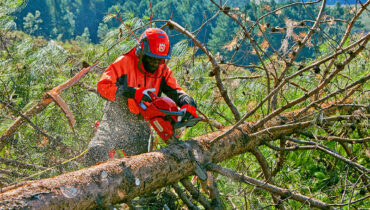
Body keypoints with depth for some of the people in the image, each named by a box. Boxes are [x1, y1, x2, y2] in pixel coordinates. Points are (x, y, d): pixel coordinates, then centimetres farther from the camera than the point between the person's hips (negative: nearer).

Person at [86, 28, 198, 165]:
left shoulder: (163, 71, 0)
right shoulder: (125, 63, -13)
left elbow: (176, 91, -6)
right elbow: (103, 86, -21)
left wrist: (188, 104, -31)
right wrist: (131, 93, -35)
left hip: (140, 127, 4)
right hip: (116, 121, -4)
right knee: (96, 150, -23)